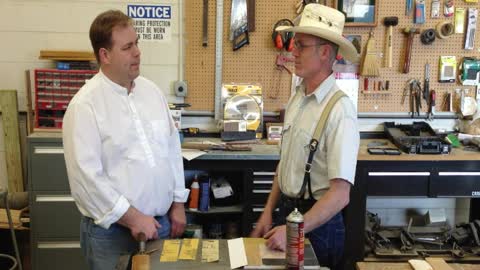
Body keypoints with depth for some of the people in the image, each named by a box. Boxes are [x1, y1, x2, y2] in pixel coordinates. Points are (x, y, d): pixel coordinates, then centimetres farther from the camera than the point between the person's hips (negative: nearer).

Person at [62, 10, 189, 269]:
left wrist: (178, 204, 9)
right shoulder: (85, 105, -14)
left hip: (161, 221, 6)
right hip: (112, 230, -5)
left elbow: (172, 149, 11)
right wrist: (133, 218, -17)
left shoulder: (152, 91, 5)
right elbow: (86, 176, -18)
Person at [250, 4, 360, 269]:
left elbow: (340, 194, -24)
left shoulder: (339, 110, -22)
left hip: (317, 221, -7)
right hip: (287, 211, 7)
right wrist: (268, 213, 8)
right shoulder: (296, 98, 2)